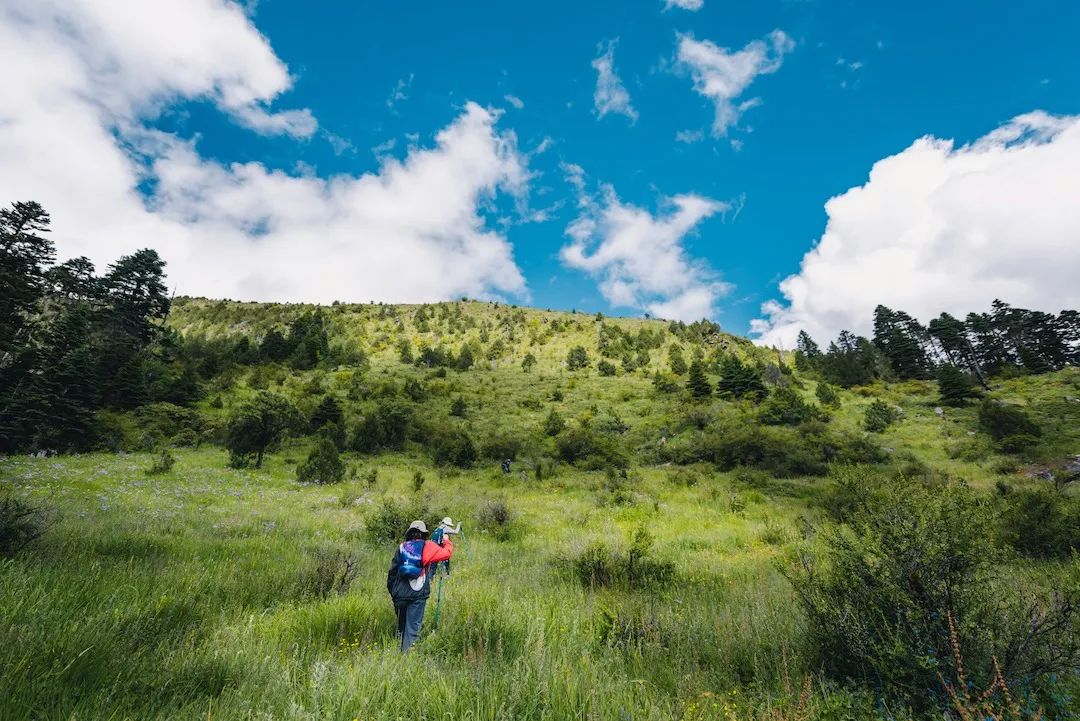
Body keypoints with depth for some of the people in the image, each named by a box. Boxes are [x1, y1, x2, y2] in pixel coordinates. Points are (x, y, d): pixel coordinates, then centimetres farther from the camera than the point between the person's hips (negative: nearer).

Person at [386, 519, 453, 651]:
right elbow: (447, 553, -1)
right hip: (418, 595, -4)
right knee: (413, 628, 2)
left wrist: (391, 590, 20)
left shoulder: (401, 547, 7)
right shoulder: (427, 547, -3)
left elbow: (393, 570, 10)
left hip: (400, 594, 4)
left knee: (401, 625, 22)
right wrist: (447, 541, 19)